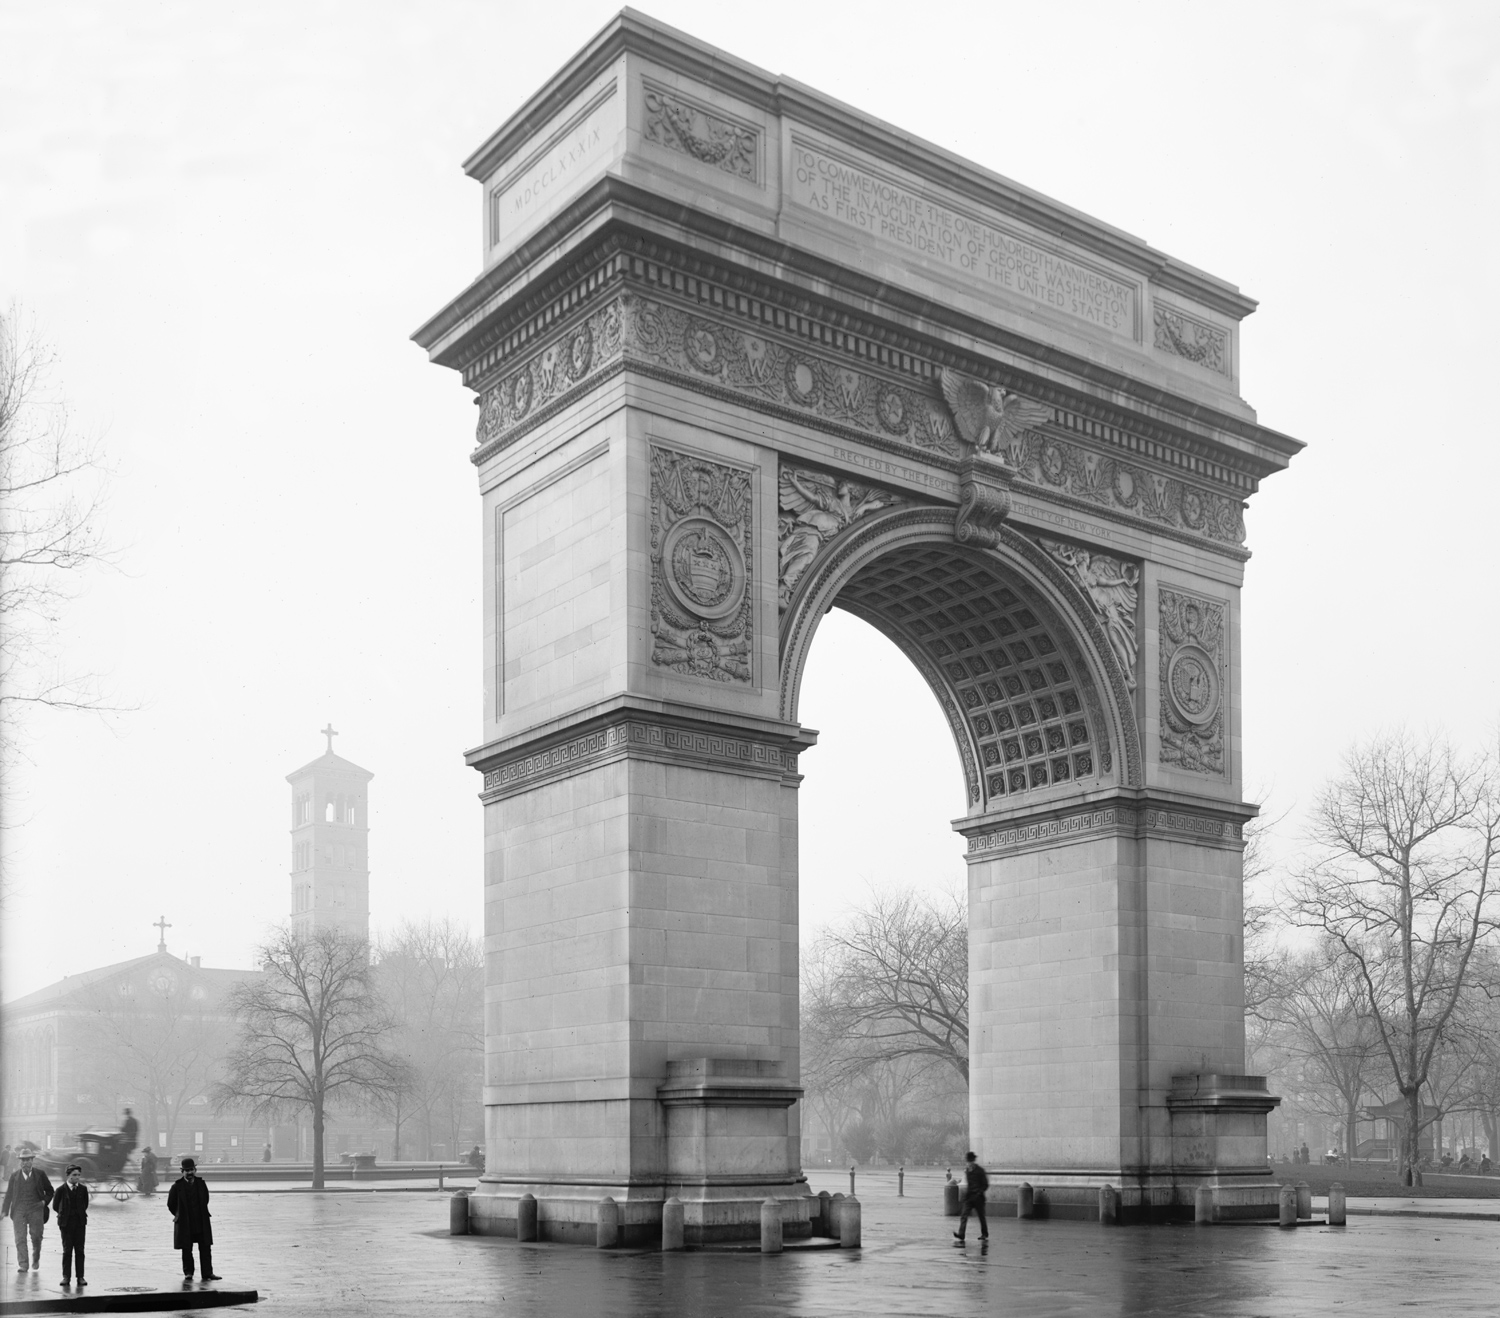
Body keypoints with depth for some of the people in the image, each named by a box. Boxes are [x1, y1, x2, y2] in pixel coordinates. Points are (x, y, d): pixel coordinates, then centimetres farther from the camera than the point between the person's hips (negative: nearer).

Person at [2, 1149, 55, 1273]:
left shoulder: (40, 1174, 3)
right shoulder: (14, 1176, 6)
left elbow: (49, 1190, 12)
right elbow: (9, 1194, 9)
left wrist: (45, 1201, -4)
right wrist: (4, 1211, 4)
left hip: (36, 1210, -1)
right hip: (19, 1211, 1)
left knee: (36, 1237, 1)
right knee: (20, 1238, -5)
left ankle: (36, 1259, 27)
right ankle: (23, 1265, -1)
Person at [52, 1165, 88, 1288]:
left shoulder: (83, 1189, 2)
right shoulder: (61, 1189, -5)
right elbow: (55, 1206, 5)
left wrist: (79, 1214, 10)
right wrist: (65, 1214, 8)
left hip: (80, 1223, 2)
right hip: (66, 1224, -2)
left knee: (79, 1251, 2)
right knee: (67, 1251, 0)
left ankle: (80, 1277, 4)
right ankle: (66, 1277, 5)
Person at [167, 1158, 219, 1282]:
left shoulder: (201, 1183, 2)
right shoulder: (177, 1186, -8)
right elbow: (171, 1204, 2)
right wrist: (180, 1216, 9)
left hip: (202, 1223, 2)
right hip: (184, 1224, -2)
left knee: (205, 1248, 1)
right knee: (186, 1250, 6)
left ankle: (207, 1273, 5)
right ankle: (188, 1273, 17)